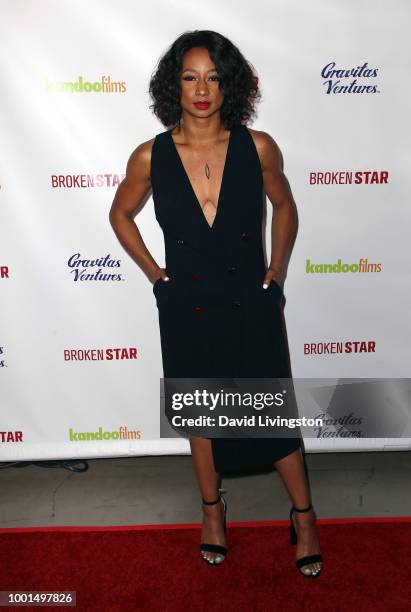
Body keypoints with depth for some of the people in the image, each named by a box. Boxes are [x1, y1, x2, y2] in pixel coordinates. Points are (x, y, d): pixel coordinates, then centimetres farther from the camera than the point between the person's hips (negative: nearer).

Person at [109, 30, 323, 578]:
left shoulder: (258, 147, -7)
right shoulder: (151, 157, -7)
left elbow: (285, 205, 10)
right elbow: (121, 213, 10)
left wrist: (278, 268, 4)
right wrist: (152, 270, 3)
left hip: (253, 302, 0)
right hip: (187, 307, 1)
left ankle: (304, 516, 31)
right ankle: (212, 507, 41)